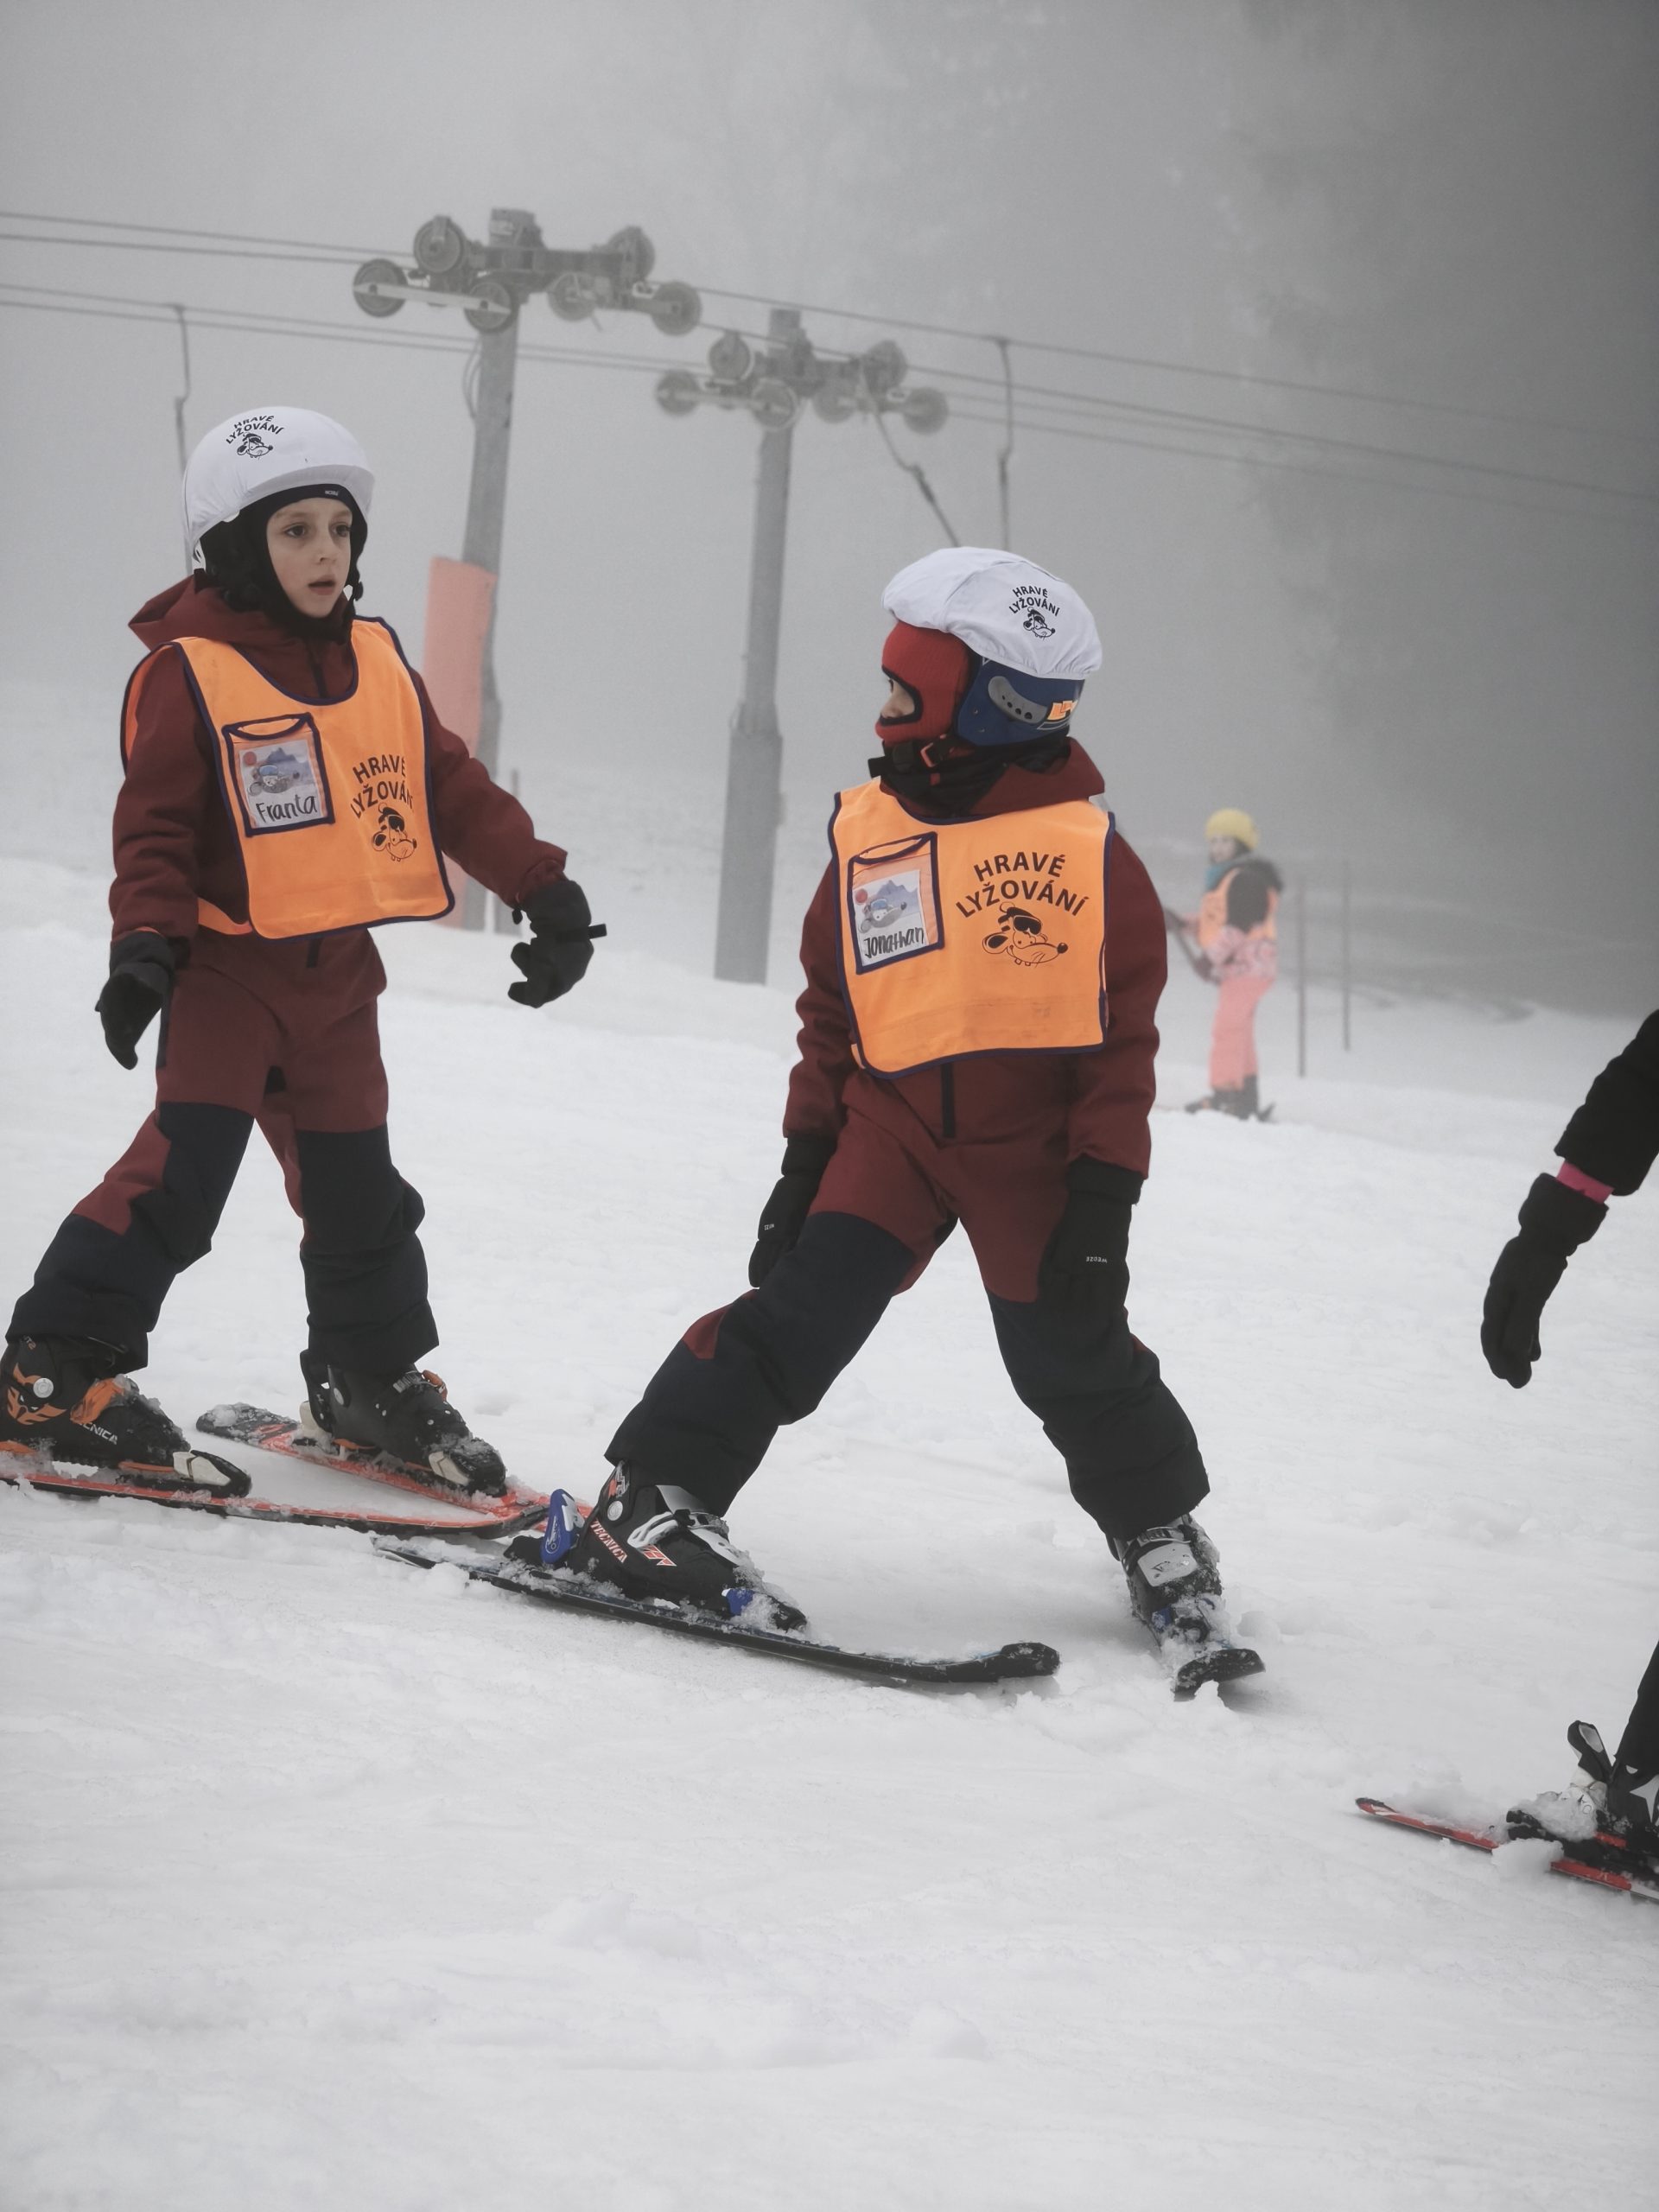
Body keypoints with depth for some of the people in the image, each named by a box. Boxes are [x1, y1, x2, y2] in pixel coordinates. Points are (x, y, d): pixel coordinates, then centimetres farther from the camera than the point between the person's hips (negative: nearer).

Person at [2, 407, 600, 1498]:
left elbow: (456, 790, 12)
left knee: (356, 1185, 14)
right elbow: (156, 825, -12)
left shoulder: (378, 666, 7)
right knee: (183, 1170, -17)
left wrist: (544, 889, 9)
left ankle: (377, 1379, 31)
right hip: (228, 966, -6)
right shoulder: (188, 671, -11)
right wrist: (146, 945, -23)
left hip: (337, 975, 6)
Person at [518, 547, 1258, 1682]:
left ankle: (1161, 1536, 25)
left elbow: (1124, 1035, -3)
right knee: (799, 1306, -12)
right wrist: (806, 1155, 10)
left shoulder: (1089, 854, -5)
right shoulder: (869, 835, 7)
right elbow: (833, 1009, 13)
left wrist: (1106, 1187, -8)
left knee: (1072, 1353, 4)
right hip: (891, 1122, 2)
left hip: (1034, 1147, -2)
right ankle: (653, 1499, -12)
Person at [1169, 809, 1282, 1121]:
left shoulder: (1247, 879, -12)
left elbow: (1239, 924, -21)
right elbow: (1214, 924, 22)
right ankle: (1247, 1101, 19)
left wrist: (1212, 955, -23)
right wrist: (1183, 923, 7)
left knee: (1227, 1030, -14)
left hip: (1246, 966, -11)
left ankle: (1225, 1097, -16)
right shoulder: (1226, 879, 21)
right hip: (1234, 968, 11)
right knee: (1239, 1035, 14)